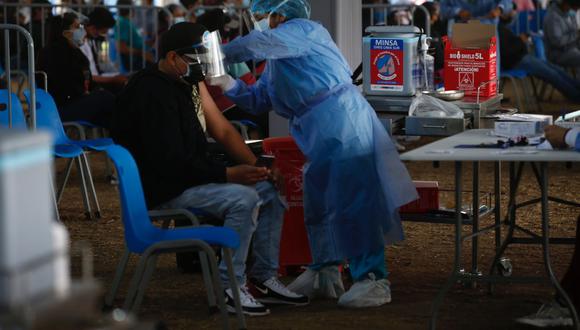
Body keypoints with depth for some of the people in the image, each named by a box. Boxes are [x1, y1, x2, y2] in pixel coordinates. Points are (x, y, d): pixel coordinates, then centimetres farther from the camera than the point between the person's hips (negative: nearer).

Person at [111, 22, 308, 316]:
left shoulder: (191, 81, 7)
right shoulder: (153, 94, -22)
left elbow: (222, 130, 9)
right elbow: (171, 162, -26)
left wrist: (256, 166, -4)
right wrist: (228, 174, -25)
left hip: (193, 174, 10)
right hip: (164, 189, -10)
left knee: (269, 190, 2)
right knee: (243, 199, -27)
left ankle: (265, 278, 7)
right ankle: (230, 288, -18)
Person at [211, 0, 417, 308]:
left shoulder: (303, 30, -6)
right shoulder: (276, 62, 23)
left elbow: (256, 44, -19)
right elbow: (257, 100, 19)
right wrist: (228, 83, 3)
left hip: (343, 122, -10)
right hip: (319, 133, 10)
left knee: (352, 200, -12)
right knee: (316, 202, 14)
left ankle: (373, 279, -13)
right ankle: (325, 274, 24)